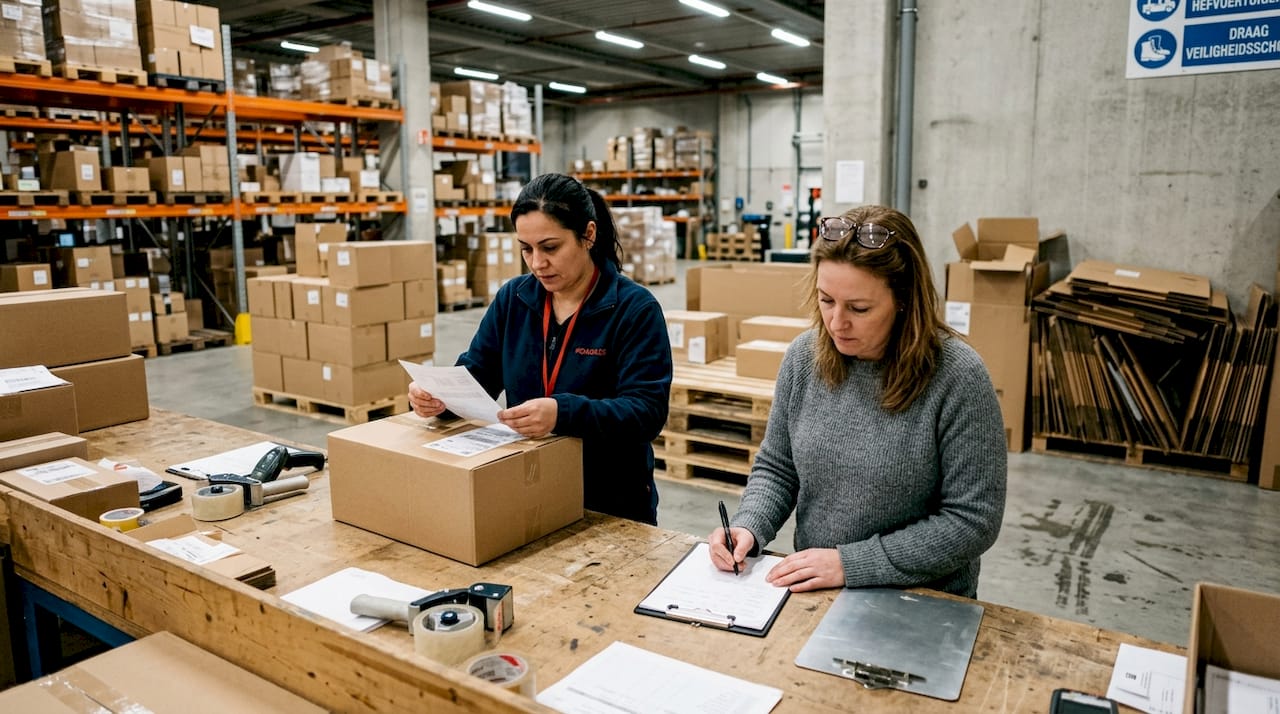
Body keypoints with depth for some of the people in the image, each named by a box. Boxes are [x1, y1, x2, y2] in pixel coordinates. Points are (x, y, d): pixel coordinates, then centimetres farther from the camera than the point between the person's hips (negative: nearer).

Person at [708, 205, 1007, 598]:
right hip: (813, 595, 3)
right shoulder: (804, 356, -5)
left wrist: (851, 563, -18)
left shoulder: (957, 376, -18)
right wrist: (748, 526, -12)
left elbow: (973, 521, -16)